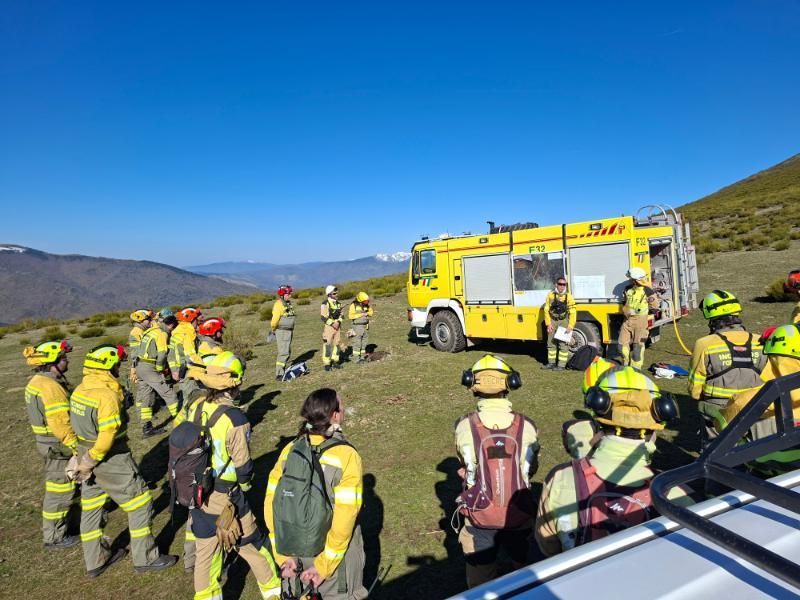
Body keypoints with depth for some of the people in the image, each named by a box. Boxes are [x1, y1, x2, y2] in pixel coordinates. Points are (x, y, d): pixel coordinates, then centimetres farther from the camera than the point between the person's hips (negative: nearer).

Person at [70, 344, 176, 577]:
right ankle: (146, 558, 18)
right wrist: (89, 463, -13)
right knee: (140, 504, 5)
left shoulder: (80, 390, 1)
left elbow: (80, 424, 8)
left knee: (91, 507, 21)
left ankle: (95, 560, 38)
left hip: (86, 454, 9)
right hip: (112, 461, -9)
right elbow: (107, 437, -28)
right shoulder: (107, 395, -25)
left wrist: (86, 459, 13)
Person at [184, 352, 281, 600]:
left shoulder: (196, 407, -8)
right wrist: (245, 485, 5)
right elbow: (243, 465, -18)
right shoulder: (234, 419, -27)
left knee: (205, 549, 22)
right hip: (225, 497, -5)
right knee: (252, 544, 16)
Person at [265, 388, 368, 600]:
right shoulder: (347, 457, -25)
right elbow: (344, 521, -25)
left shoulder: (290, 449, -11)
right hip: (336, 549, -4)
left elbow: (271, 506, -7)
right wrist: (323, 567, -14)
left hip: (297, 548, 4)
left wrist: (283, 555, 0)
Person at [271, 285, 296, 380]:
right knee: (283, 353, -9)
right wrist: (274, 330, -4)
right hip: (282, 332, -9)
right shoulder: (279, 304, -18)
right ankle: (279, 375, -3)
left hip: (289, 331, 9)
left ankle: (283, 371, 28)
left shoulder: (288, 304, 10)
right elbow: (275, 320, -19)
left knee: (288, 353, 16)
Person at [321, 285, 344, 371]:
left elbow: (341, 315, 12)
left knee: (336, 344, 10)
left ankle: (335, 362, 20)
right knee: (327, 345, -3)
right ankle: (327, 364, 3)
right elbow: (323, 317, -14)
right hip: (329, 326, -6)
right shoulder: (325, 304, -10)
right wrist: (332, 324, -17)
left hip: (337, 326, 6)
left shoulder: (338, 303, 10)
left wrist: (338, 322, -7)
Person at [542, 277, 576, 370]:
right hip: (552, 321, 3)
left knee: (563, 344, -3)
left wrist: (570, 327, -13)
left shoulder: (569, 297, -7)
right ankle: (551, 363, 23)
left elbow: (573, 313, -7)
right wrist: (548, 324, -7)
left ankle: (561, 365, 4)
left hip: (563, 321, -2)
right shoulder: (550, 295, -3)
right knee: (551, 342, 10)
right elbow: (546, 310, -1)